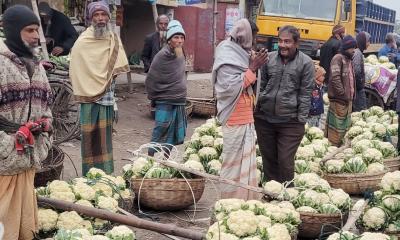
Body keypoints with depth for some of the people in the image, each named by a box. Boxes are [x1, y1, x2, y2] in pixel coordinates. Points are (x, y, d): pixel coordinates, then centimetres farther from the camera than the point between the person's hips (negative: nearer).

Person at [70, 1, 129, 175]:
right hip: (89, 95, -4)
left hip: (107, 95, 4)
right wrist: (82, 93, -8)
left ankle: (105, 172, 15)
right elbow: (76, 71, -6)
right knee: (90, 135, -2)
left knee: (105, 134, 8)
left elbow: (117, 68, 12)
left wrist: (108, 81, -1)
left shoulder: (114, 40, 7)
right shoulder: (82, 42, -7)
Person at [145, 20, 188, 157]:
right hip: (165, 103, -7)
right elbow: (150, 80, -11)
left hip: (180, 103, 7)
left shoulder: (180, 54, 6)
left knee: (172, 139, 13)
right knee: (161, 136, -5)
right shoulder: (163, 56, -16)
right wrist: (154, 98, -3)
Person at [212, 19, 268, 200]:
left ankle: (244, 200, 19)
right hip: (235, 118, -9)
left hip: (246, 117, 9)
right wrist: (252, 68, -18)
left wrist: (253, 67, 3)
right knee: (235, 162, -4)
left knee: (246, 161, 12)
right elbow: (232, 87, -21)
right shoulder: (227, 57, -14)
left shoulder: (239, 53, 13)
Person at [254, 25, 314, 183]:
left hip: (290, 121, -4)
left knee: (285, 161, -3)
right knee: (268, 158, 14)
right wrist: (256, 108, 9)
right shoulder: (270, 58, 6)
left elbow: (305, 94, -5)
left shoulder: (306, 63, -4)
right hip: (264, 118, 4)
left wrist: (301, 119, -8)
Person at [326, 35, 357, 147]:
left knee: (345, 125, 14)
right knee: (337, 125, -6)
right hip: (339, 99, -9)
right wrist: (343, 94, -19)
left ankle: (340, 145, 23)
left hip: (348, 99, 9)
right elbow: (335, 78, -20)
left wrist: (351, 95, 14)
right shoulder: (338, 58, -11)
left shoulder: (349, 60, 18)